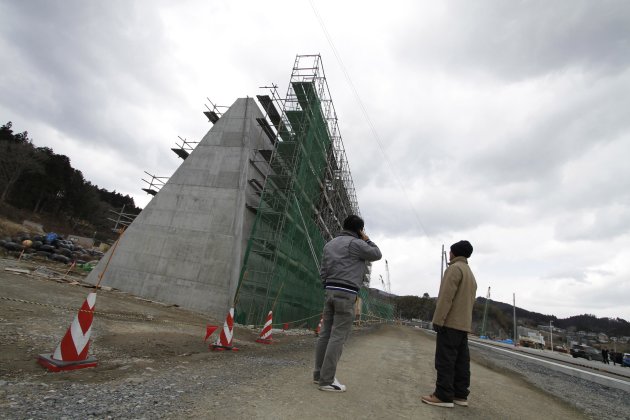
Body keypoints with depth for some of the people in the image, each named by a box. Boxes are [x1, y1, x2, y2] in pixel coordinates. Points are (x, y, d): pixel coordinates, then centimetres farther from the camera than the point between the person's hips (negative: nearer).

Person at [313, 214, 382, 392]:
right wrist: (366, 239, 14)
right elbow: (377, 254, 5)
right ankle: (327, 380, 0)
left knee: (325, 334, 11)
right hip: (346, 293, -8)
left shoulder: (330, 244, 15)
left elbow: (323, 271, 14)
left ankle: (319, 374, 19)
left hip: (330, 291, 8)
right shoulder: (356, 243, -8)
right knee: (338, 337, -4)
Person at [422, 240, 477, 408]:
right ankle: (460, 395, 12)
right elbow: (471, 301, 20)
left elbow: (446, 296, -17)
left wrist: (438, 319, -18)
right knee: (461, 361, 9)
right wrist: (465, 319, 18)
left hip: (450, 322, -10)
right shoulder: (471, 274, 23)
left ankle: (443, 396, -7)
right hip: (464, 324, 10)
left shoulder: (455, 268, -8)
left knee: (445, 359, -8)